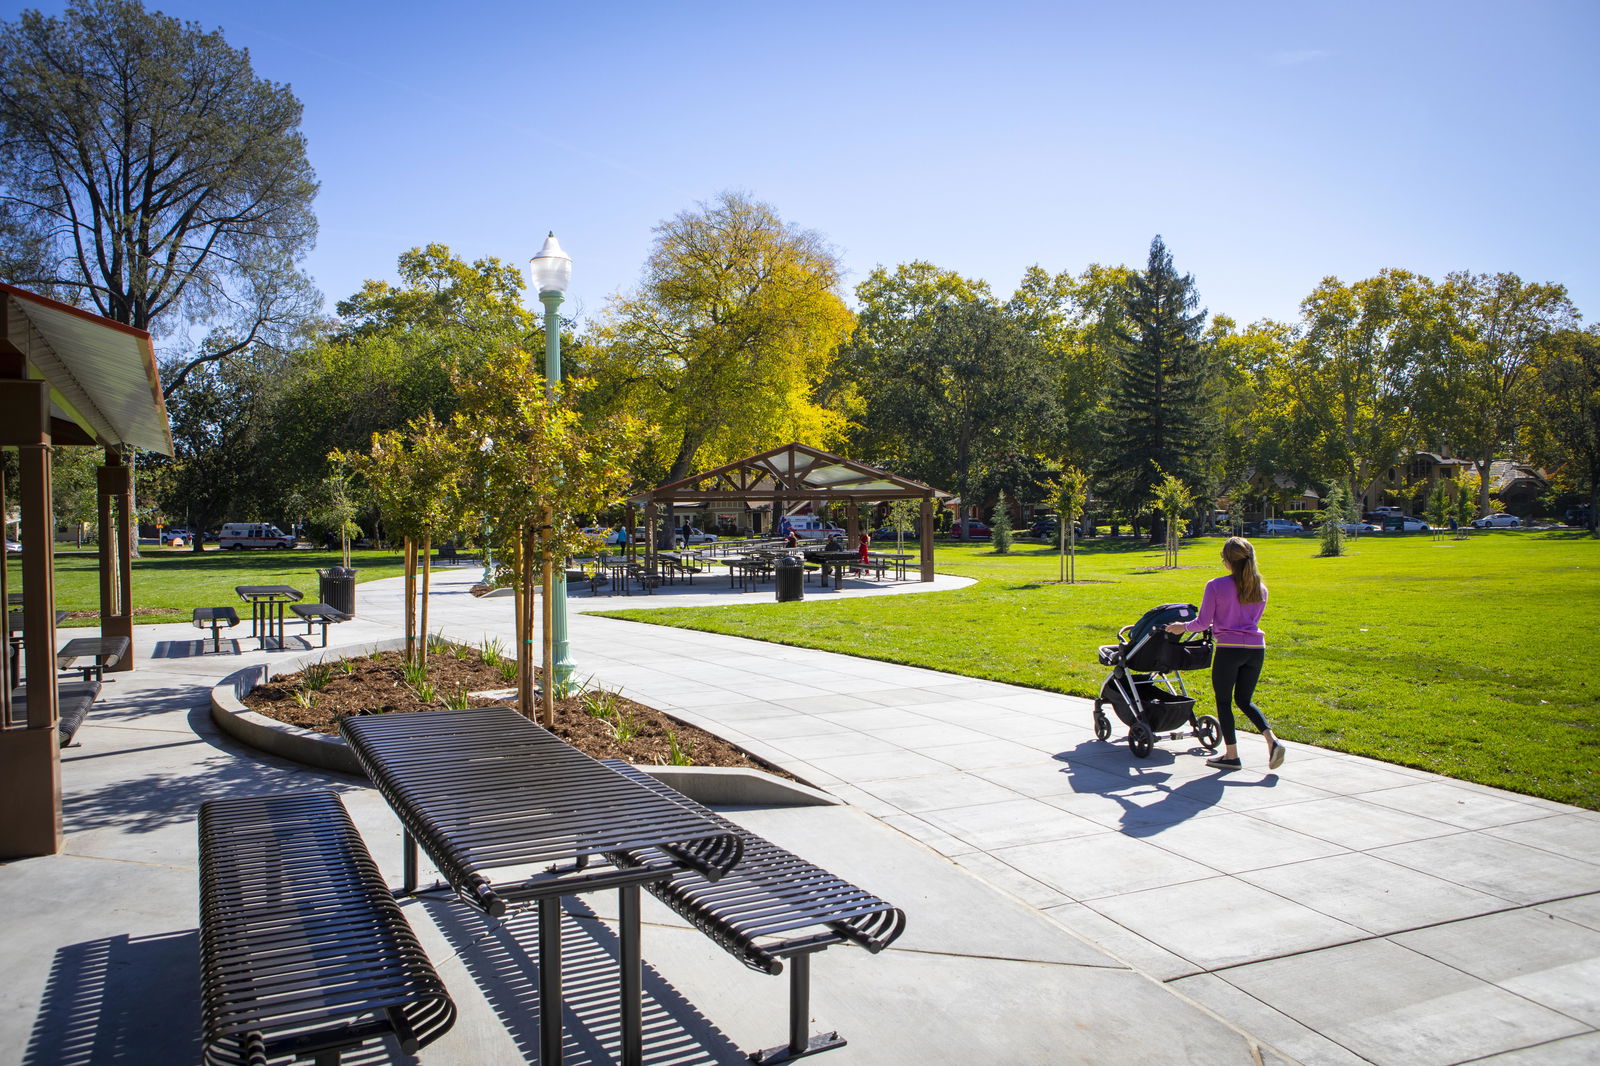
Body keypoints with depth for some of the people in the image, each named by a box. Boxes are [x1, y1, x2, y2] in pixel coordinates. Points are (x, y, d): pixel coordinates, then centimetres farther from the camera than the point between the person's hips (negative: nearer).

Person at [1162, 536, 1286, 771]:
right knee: (1244, 700, 19)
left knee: (1224, 702, 10)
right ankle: (1272, 741, 1)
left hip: (1229, 649, -5)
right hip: (1256, 648, 5)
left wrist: (1182, 627, 14)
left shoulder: (1216, 586, -9)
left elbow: (1203, 623, -6)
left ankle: (1231, 755, 15)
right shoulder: (1260, 589, 7)